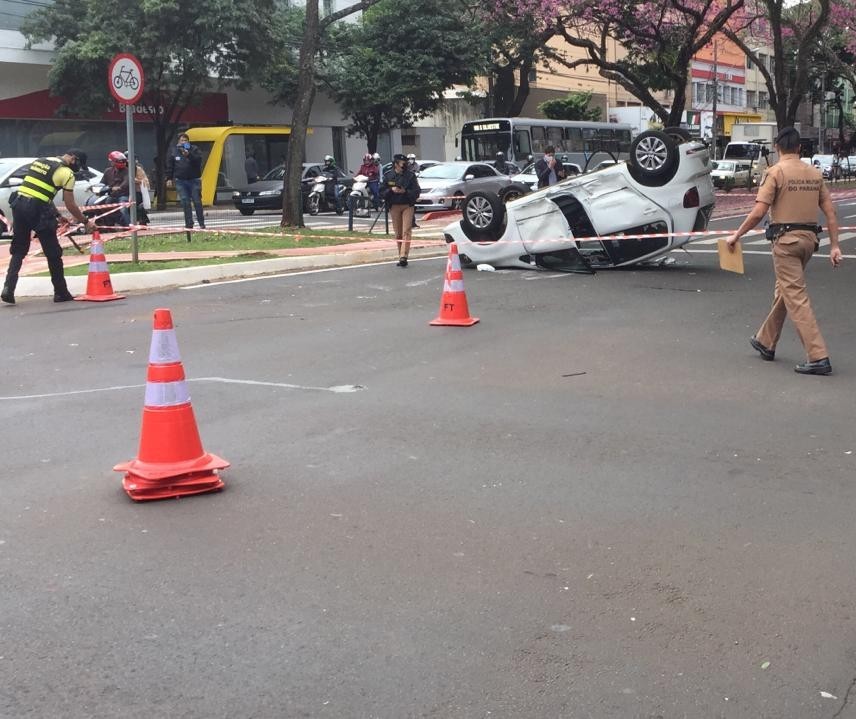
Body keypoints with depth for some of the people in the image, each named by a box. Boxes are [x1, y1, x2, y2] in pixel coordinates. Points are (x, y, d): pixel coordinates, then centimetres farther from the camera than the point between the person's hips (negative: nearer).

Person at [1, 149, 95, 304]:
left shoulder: (39, 161, 20)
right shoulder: (66, 173, -2)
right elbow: (70, 205, -3)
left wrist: (56, 215, 23)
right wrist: (86, 222, 9)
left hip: (19, 204, 6)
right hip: (37, 210, -6)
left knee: (18, 251, 14)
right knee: (53, 253, 7)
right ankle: (61, 293, 15)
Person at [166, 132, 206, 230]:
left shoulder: (194, 149, 2)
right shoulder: (174, 152, 8)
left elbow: (198, 160, -15)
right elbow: (169, 166, 10)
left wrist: (189, 155, -26)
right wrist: (169, 178, 5)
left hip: (194, 180, -2)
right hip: (180, 181, 2)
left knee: (197, 202, -1)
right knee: (185, 202, -3)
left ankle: (202, 223, 6)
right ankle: (189, 224, 1)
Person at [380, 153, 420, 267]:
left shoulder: (410, 176, 2)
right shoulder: (388, 176, 6)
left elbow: (416, 192, -2)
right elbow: (382, 192, 5)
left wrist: (405, 191, -17)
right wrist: (391, 190, -13)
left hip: (407, 206, -2)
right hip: (394, 206, 2)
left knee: (406, 232, -13)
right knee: (398, 233, 6)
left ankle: (403, 256, -20)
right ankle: (401, 256, 15)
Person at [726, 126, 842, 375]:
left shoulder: (776, 172, -9)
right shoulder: (815, 174, 9)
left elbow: (758, 212, -15)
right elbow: (830, 212, 7)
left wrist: (736, 235, -4)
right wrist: (834, 246, 9)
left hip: (786, 240, -7)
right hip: (809, 238, 7)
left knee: (796, 298, -6)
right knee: (783, 290, 21)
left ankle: (818, 357, -12)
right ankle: (766, 342, 36)